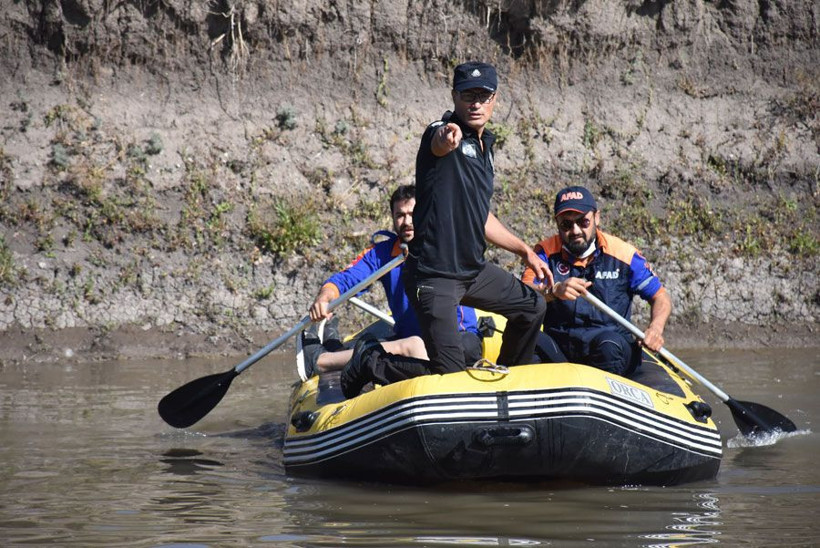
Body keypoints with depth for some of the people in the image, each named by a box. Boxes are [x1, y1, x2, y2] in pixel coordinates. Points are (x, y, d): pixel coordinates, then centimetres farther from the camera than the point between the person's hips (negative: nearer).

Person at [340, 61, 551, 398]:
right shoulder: (444, 134, -12)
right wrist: (445, 138, -65)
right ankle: (371, 364, 11)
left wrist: (524, 250, 28)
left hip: (473, 270, 9)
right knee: (449, 375, -10)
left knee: (532, 308, 19)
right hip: (434, 277, -9)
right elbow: (440, 143, -41)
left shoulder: (483, 146, 15)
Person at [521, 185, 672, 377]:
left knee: (609, 343, -36)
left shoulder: (623, 253, 4)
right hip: (558, 347, 1)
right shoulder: (547, 252, 5)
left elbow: (661, 298, 9)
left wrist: (655, 328, -14)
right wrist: (553, 290, -34)